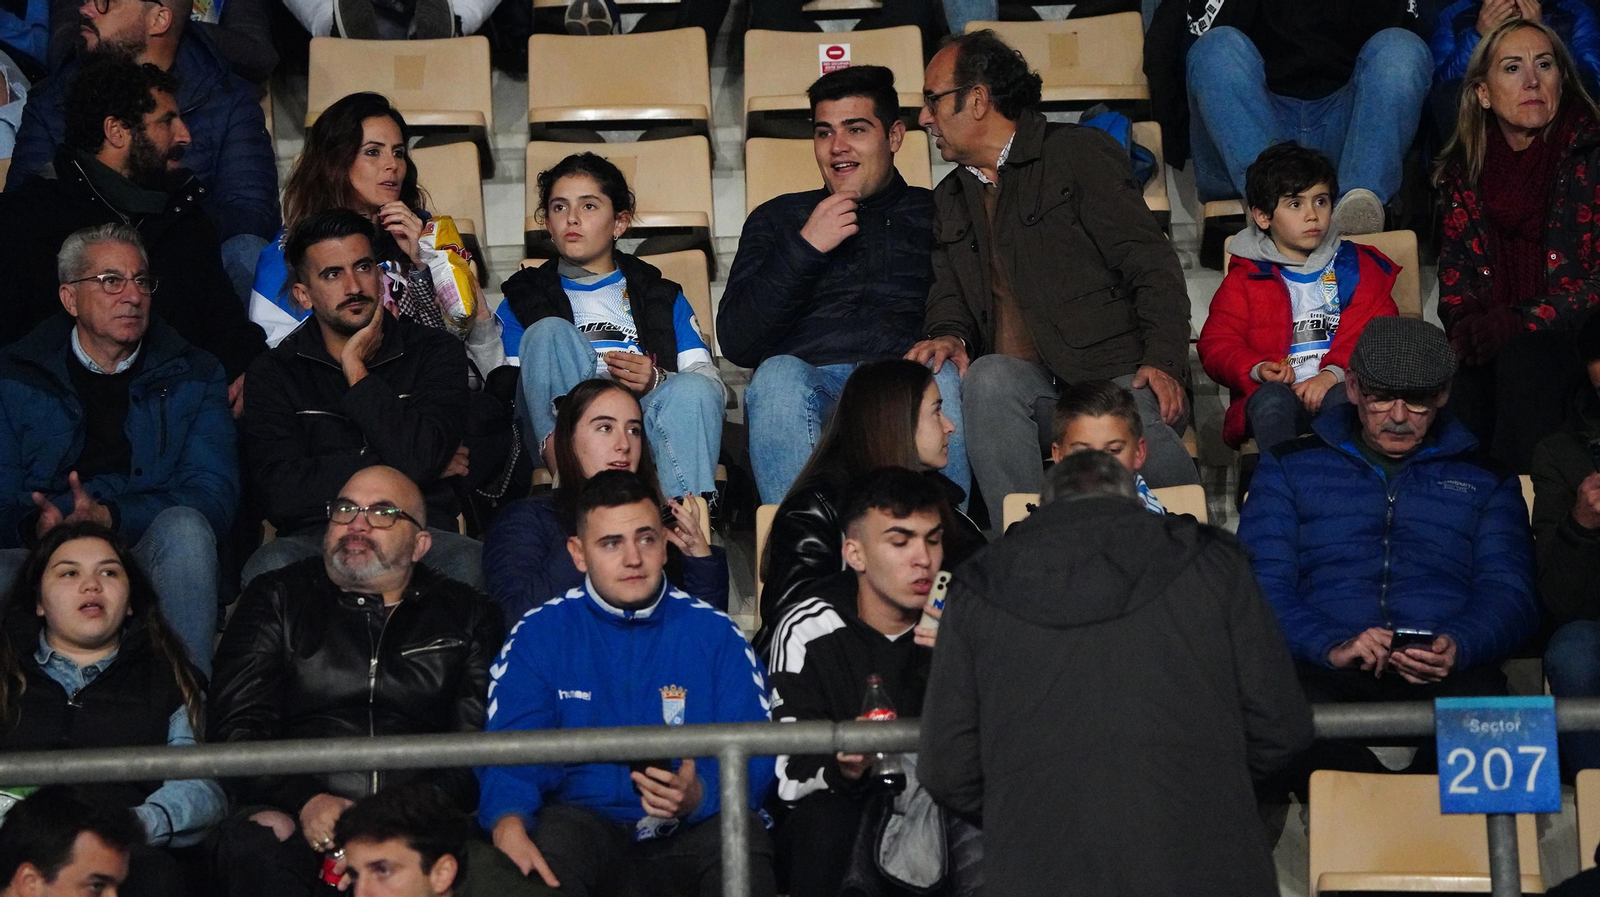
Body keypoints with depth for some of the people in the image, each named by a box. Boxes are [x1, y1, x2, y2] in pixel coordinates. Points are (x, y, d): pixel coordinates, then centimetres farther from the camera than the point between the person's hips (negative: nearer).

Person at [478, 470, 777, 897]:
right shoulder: (539, 634, 7)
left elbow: (755, 754, 1)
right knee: (553, 834, -36)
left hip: (687, 832, 1)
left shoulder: (716, 633, 8)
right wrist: (509, 825, -27)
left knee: (741, 838, -32)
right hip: (584, 820, -1)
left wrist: (698, 797, -23)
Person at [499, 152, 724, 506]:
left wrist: (658, 381, -7)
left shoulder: (661, 296, 31)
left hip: (646, 430, 1)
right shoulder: (524, 297, 29)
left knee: (693, 390, -32)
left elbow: (710, 381, 14)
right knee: (549, 331, -25)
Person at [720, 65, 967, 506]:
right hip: (811, 382, 1)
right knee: (778, 375, -35)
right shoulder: (777, 218, 27)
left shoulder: (937, 214, 25)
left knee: (942, 379, -35)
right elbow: (736, 343, 14)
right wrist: (805, 247, 5)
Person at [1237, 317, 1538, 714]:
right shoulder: (1290, 467, 21)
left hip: (1446, 675, 0)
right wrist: (1330, 646, -13)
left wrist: (1457, 647, -13)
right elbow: (1263, 585, 9)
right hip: (1324, 673, 0)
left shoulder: (1484, 480, 24)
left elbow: (1508, 591, 12)